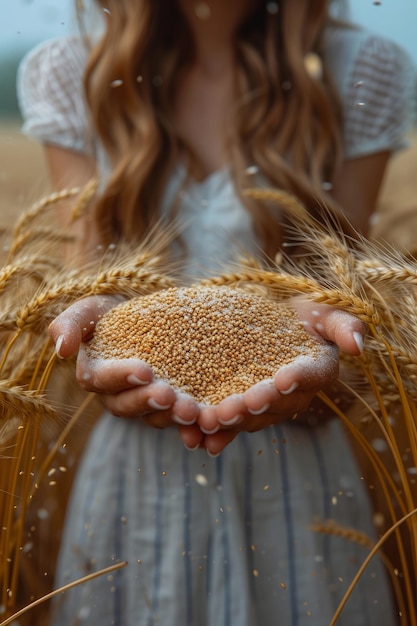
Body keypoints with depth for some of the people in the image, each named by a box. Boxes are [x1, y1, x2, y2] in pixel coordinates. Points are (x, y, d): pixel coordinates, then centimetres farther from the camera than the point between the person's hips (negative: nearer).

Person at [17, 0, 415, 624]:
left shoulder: (364, 70, -2)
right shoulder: (65, 75, 1)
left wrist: (315, 322, -27)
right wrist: (91, 319, -26)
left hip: (297, 467, 0)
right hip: (138, 462, 1)